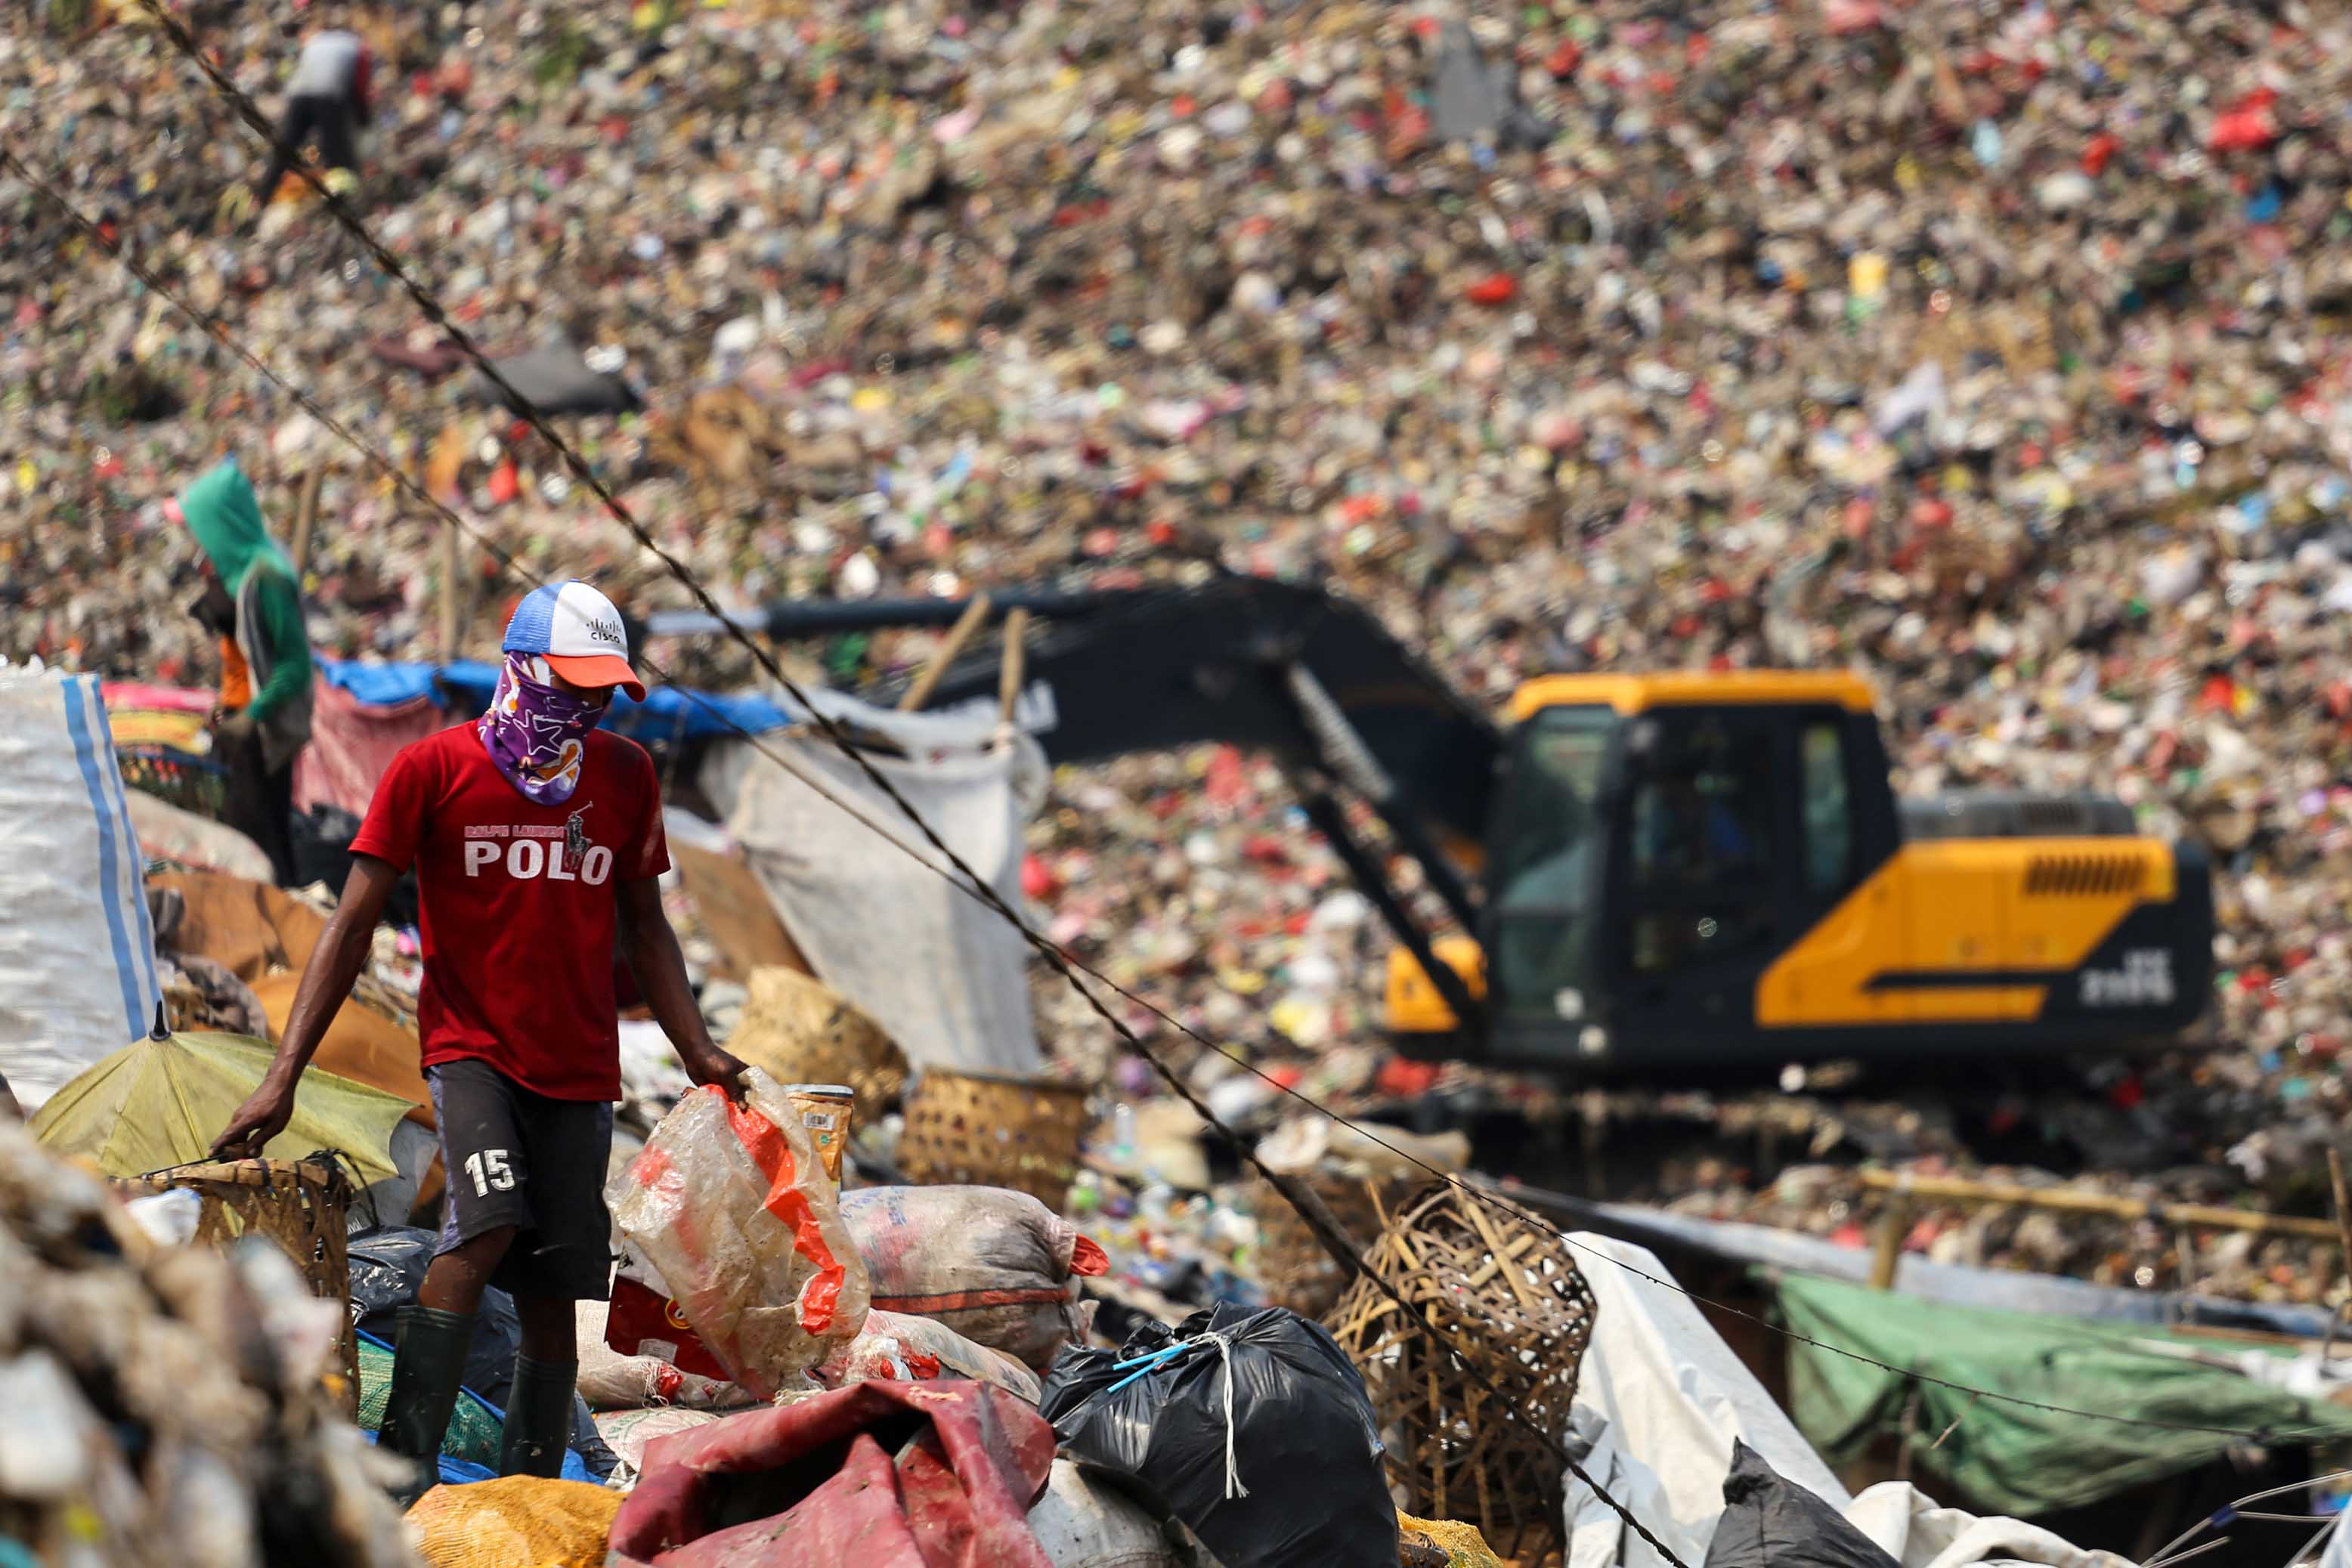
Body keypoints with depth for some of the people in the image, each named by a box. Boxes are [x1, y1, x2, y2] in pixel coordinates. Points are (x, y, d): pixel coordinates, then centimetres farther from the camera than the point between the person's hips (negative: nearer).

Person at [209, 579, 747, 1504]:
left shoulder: (626, 778, 8)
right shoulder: (434, 770, -4)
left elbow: (643, 928, 19)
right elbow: (353, 925, -5)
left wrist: (698, 1055, 9)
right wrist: (284, 1076, -12)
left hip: (579, 1068, 4)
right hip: (471, 1045, -4)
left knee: (553, 1298, 0)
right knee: (489, 1224, -27)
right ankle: (403, 1471, -26)